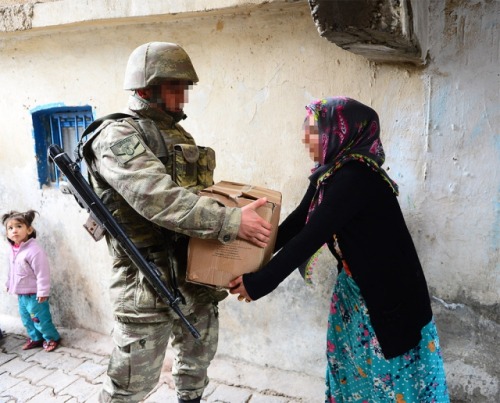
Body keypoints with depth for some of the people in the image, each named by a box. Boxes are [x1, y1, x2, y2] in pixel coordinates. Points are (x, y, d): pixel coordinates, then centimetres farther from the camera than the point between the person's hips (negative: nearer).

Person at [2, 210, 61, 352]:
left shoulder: (34, 249, -24)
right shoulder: (13, 250, 3)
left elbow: (42, 272, -23)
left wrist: (43, 292, -22)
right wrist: (9, 284, 22)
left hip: (34, 294, -8)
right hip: (20, 294, 8)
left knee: (40, 318, 3)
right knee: (26, 318, 19)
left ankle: (52, 338, 22)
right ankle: (35, 338, 37)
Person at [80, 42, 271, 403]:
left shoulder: (180, 136, 14)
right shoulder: (118, 137, -14)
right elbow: (160, 199, -29)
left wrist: (239, 205, 4)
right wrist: (231, 221, -32)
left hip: (196, 273, 8)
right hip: (149, 281, -8)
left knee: (199, 355, 24)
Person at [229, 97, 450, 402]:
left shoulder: (356, 177, -27)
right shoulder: (332, 172, 1)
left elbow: (311, 236, -29)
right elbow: (297, 222, 3)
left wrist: (261, 282, -24)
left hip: (388, 290, -8)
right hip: (356, 285, 8)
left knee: (385, 375, 10)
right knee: (351, 367, 20)